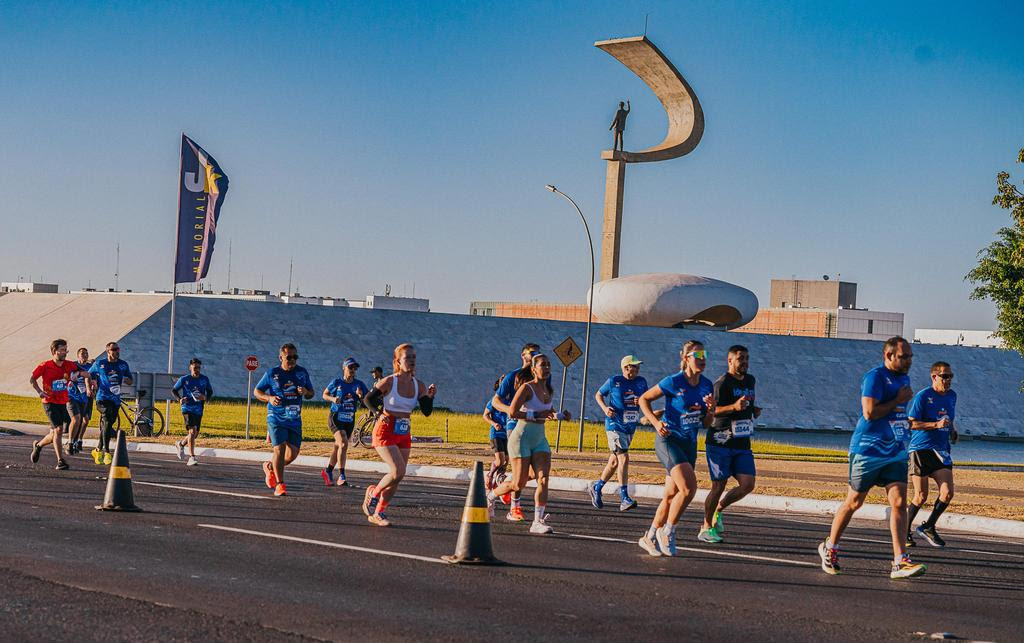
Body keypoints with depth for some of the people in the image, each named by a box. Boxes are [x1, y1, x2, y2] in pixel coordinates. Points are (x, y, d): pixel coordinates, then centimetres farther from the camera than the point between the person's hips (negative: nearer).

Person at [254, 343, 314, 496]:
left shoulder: (302, 373, 6)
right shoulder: (272, 373, -3)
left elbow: (311, 393, 16)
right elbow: (256, 391, 4)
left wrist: (305, 392, -9)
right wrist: (269, 398, -15)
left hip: (295, 419, 4)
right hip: (276, 417, -4)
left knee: (293, 453, 2)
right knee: (279, 449, -14)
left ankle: (270, 467, 30)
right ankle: (280, 485, -6)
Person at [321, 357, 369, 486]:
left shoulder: (359, 385, 3)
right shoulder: (337, 382, -4)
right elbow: (325, 394, 8)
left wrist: (361, 396, -17)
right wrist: (333, 399, -12)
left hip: (350, 420, 4)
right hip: (336, 418, -4)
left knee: (338, 447, 15)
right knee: (343, 443, -22)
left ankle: (328, 471, 36)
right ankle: (341, 476, -22)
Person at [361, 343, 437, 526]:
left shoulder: (419, 386, 3)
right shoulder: (389, 382, -11)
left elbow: (427, 411, 2)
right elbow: (368, 399, -2)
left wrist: (430, 396, -15)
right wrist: (379, 414, -16)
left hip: (404, 434, 6)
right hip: (385, 431, -6)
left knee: (397, 476, 6)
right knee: (398, 471, -20)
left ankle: (378, 513, 21)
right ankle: (374, 493, 7)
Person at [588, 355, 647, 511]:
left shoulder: (641, 382, 7)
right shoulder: (614, 381, -5)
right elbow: (598, 395, 8)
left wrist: (641, 401, -8)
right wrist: (605, 408, -10)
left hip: (630, 427, 6)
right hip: (615, 425, -6)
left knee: (615, 461, 14)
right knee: (624, 458, -18)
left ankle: (596, 487, 35)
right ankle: (624, 499, -20)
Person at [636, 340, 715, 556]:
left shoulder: (707, 386, 6)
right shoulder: (673, 382, -12)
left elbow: (706, 424, 12)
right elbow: (643, 400, -2)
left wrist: (710, 410, -9)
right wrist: (656, 422, -14)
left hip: (689, 444, 6)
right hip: (668, 440, -6)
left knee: (671, 495, 9)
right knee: (688, 488, -21)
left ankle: (650, 537, 23)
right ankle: (667, 532, -5)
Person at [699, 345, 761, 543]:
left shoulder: (750, 380, 14)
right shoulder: (722, 383, -11)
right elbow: (709, 410, -19)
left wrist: (754, 410, 11)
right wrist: (734, 407, -32)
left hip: (742, 444, 7)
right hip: (720, 443, -7)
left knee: (748, 484, -5)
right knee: (719, 485, -4)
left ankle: (718, 510, 18)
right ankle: (706, 528, 10)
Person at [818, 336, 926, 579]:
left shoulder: (904, 378, 14)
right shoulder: (875, 377, -14)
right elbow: (869, 412, -24)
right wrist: (898, 400, -17)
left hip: (895, 453, 7)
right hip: (867, 450, -7)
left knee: (899, 502, -7)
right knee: (854, 502, 6)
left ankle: (900, 562, -10)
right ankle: (829, 548, 25)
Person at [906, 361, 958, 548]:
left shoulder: (952, 396, 11)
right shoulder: (922, 396, -10)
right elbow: (911, 424, -14)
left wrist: (952, 430, 10)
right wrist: (936, 424, -23)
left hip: (941, 450, 6)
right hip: (920, 449, -6)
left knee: (947, 493, -8)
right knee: (921, 496, -3)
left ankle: (928, 527, 11)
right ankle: (905, 530, 18)